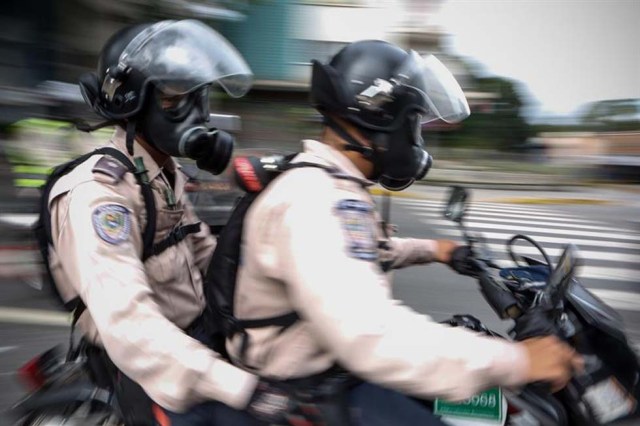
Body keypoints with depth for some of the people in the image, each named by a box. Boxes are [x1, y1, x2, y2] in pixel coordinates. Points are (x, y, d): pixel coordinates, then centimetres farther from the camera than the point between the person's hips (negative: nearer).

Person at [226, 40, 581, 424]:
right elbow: (372, 339, -41)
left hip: (337, 355, 10)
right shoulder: (313, 202, -29)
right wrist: (515, 361, -37)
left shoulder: (332, 185, 5)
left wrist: (428, 249, 23)